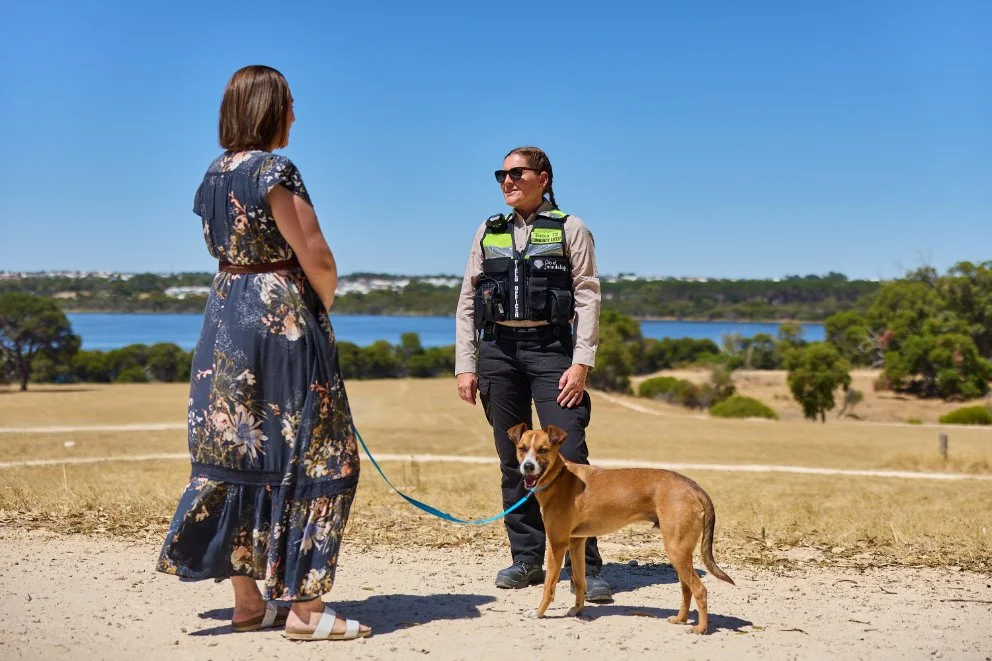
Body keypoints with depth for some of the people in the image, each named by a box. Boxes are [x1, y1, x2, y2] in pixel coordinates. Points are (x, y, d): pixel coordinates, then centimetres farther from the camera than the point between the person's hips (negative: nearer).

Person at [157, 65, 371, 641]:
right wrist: (324, 308, 4)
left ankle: (248, 601, 17)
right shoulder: (275, 172, -14)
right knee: (310, 458, -1)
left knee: (236, 457, 10)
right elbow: (317, 260, -16)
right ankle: (304, 606, 1)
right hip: (282, 319, -8)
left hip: (224, 318, 9)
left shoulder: (214, 175, 11)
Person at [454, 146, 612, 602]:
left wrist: (581, 363, -11)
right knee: (513, 460, 6)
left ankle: (586, 567, -7)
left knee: (569, 456, -11)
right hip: (498, 349, 4)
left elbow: (588, 299, -2)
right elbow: (467, 303, 13)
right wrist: (465, 365, 6)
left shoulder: (570, 230, 5)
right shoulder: (488, 232, 14)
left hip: (551, 348, -3)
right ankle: (526, 560, 15)